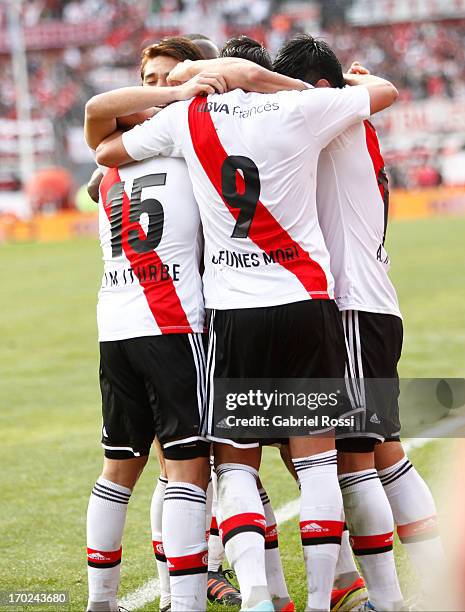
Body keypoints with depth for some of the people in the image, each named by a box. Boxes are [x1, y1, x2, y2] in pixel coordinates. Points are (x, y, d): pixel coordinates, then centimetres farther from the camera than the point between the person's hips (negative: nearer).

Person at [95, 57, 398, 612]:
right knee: (316, 457, 6)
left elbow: (105, 152, 17)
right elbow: (385, 91, 13)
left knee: (234, 463, 6)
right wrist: (349, 76, 34)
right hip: (307, 302, 0)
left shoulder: (186, 118, 2)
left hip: (233, 311, 0)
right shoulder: (301, 109, -1)